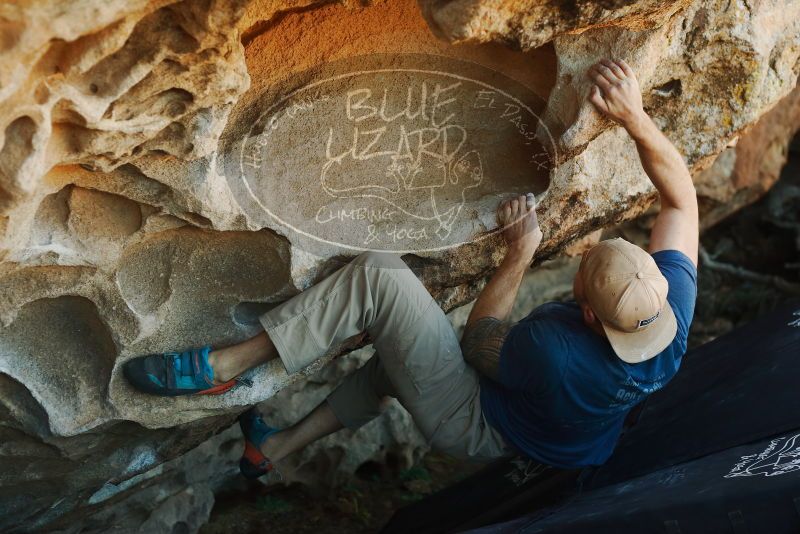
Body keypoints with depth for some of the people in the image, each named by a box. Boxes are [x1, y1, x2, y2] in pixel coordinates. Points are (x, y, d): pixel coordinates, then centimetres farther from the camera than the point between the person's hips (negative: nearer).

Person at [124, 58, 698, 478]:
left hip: (478, 427, -8)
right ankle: (280, 445, 31)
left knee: (379, 275, -25)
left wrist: (520, 252, -10)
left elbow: (479, 344, -15)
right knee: (399, 345, 26)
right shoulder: (673, 308, -22)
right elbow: (683, 195, -8)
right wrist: (635, 116, -18)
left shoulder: (550, 351, -39)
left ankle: (223, 365, -16)